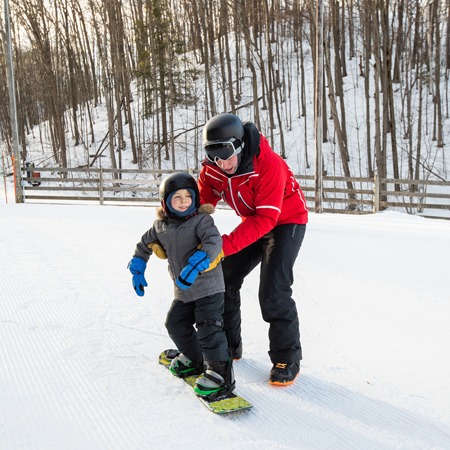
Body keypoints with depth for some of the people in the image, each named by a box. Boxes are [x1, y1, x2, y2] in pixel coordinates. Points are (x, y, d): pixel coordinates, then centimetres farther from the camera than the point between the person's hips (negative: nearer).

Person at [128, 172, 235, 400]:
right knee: (175, 323, 15)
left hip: (208, 286, -7)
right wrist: (137, 271, 18)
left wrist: (194, 266, -41)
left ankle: (221, 372, -7)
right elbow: (144, 246, 22)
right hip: (183, 290, 7)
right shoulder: (161, 226, 5)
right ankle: (194, 359, 36)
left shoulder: (201, 220, -14)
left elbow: (213, 242, -31)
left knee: (208, 328, -15)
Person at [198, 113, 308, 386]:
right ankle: (228, 346, 19)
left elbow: (266, 218, -36)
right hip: (255, 222, 7)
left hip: (287, 221, -7)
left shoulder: (268, 164, -34)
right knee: (224, 279, 1)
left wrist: (225, 246, -43)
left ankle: (287, 358, -2)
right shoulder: (212, 169, -14)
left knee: (273, 291, -19)